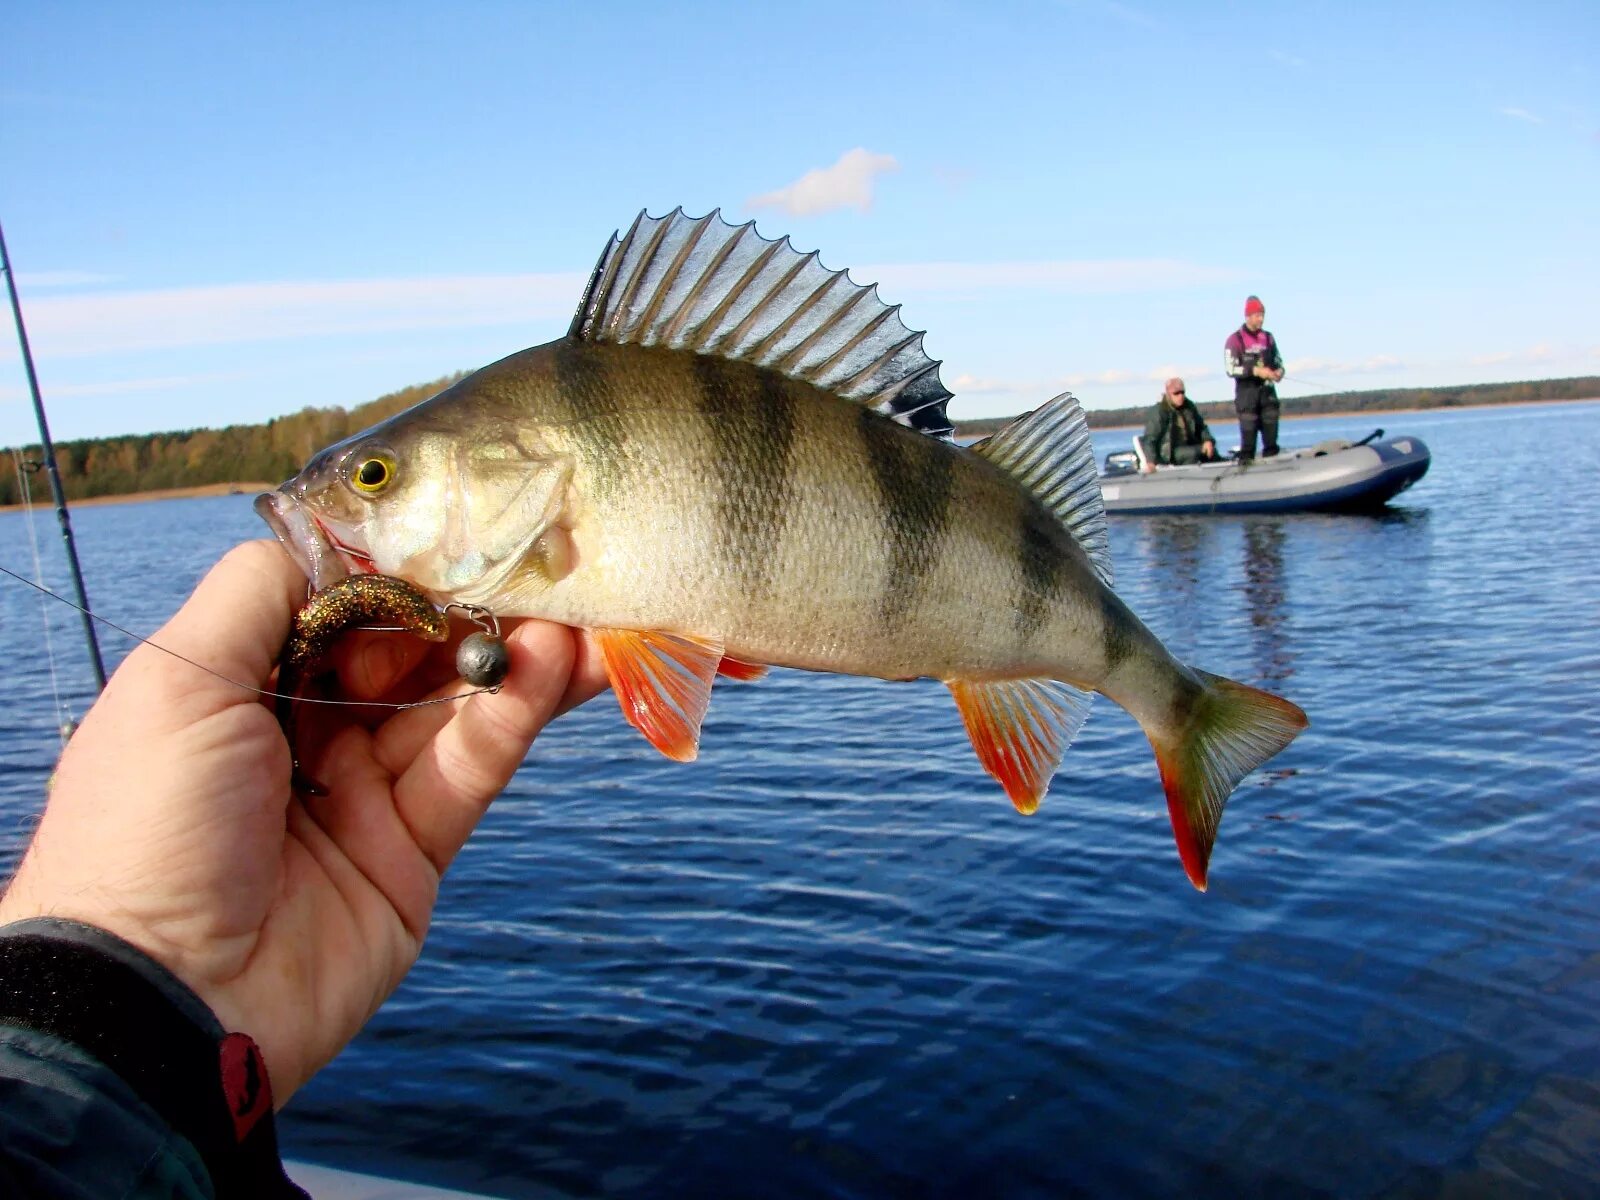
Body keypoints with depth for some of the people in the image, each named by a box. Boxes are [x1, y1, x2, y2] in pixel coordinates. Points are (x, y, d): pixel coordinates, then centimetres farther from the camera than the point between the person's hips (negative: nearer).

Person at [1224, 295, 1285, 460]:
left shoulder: (1268, 338, 12)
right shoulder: (1235, 339, -5)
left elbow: (1278, 361, 21)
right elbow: (1230, 369, -13)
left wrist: (1279, 370, -2)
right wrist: (1256, 371, -21)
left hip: (1268, 390, 5)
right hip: (1247, 391, -5)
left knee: (1271, 436, 3)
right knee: (1248, 436, -8)